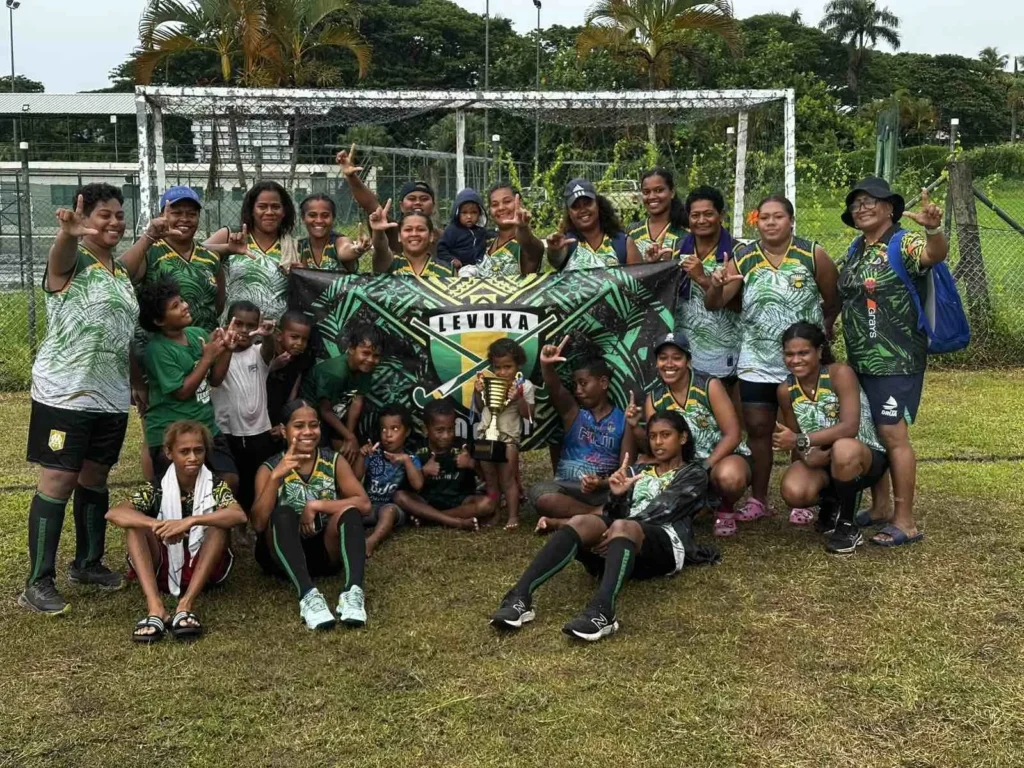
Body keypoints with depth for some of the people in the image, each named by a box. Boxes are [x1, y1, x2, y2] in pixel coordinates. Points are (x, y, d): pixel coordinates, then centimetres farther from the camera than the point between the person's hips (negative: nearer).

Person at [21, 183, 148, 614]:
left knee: (94, 479, 16)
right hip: (65, 394, -7)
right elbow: (60, 253, -34)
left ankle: (87, 563, 30)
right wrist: (68, 233, -59)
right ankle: (37, 583, 0)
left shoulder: (121, 269, 12)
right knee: (58, 481, -6)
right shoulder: (71, 260, -9)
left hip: (111, 396, 7)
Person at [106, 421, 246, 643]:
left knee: (220, 522, -25)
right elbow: (114, 514, -18)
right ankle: (155, 608, -38)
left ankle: (186, 605, -37)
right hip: (164, 570, 1)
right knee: (135, 525, -19)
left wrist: (191, 521, -38)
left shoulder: (215, 487, -3)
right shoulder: (157, 490, -1)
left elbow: (239, 516, -25)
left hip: (204, 570, -1)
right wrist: (158, 525, -35)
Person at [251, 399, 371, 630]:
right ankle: (308, 595, -45)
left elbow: (364, 504, -14)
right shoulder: (269, 469, -4)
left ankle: (354, 592, -42)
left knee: (349, 511, -26)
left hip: (325, 551, 1)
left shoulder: (334, 461, 0)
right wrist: (276, 476, -30)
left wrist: (315, 505, -22)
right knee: (283, 514, -30)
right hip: (282, 557, -1)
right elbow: (258, 524, -19)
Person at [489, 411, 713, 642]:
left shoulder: (694, 474, 18)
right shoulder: (636, 472, 31)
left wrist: (616, 531, -15)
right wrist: (617, 496, -7)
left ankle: (602, 610, -63)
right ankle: (520, 597, -46)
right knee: (582, 522, -28)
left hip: (666, 542, -4)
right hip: (627, 542, 4)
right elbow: (616, 514, 17)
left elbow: (663, 509, -1)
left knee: (622, 527, -37)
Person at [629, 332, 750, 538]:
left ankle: (726, 510, -1)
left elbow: (733, 435, -18)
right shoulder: (654, 399, -3)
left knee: (729, 476, -39)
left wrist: (703, 469, -25)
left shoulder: (710, 386, -15)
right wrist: (635, 428, -23)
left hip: (724, 457, -4)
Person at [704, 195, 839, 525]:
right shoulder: (742, 258, -3)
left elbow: (833, 300, 3)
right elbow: (714, 305, -8)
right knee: (757, 429, 7)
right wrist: (716, 285, -27)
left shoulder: (813, 255, -7)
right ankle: (758, 500, 18)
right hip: (756, 363, 2)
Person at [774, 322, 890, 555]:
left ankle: (849, 525, -14)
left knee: (843, 449, -41)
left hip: (866, 457, -4)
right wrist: (805, 454, -19)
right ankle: (829, 503, 11)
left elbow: (850, 427, -29)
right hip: (820, 461, 4)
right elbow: (795, 442, 4)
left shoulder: (840, 374, -18)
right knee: (793, 492, -30)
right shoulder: (786, 390, -3)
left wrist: (802, 440, -35)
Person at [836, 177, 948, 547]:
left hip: (896, 361, -8)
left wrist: (933, 228, -54)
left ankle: (905, 522, -1)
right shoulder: (855, 249, 12)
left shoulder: (904, 243, -11)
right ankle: (879, 508, 25)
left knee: (892, 434, -8)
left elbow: (936, 254, -33)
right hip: (861, 361, 8)